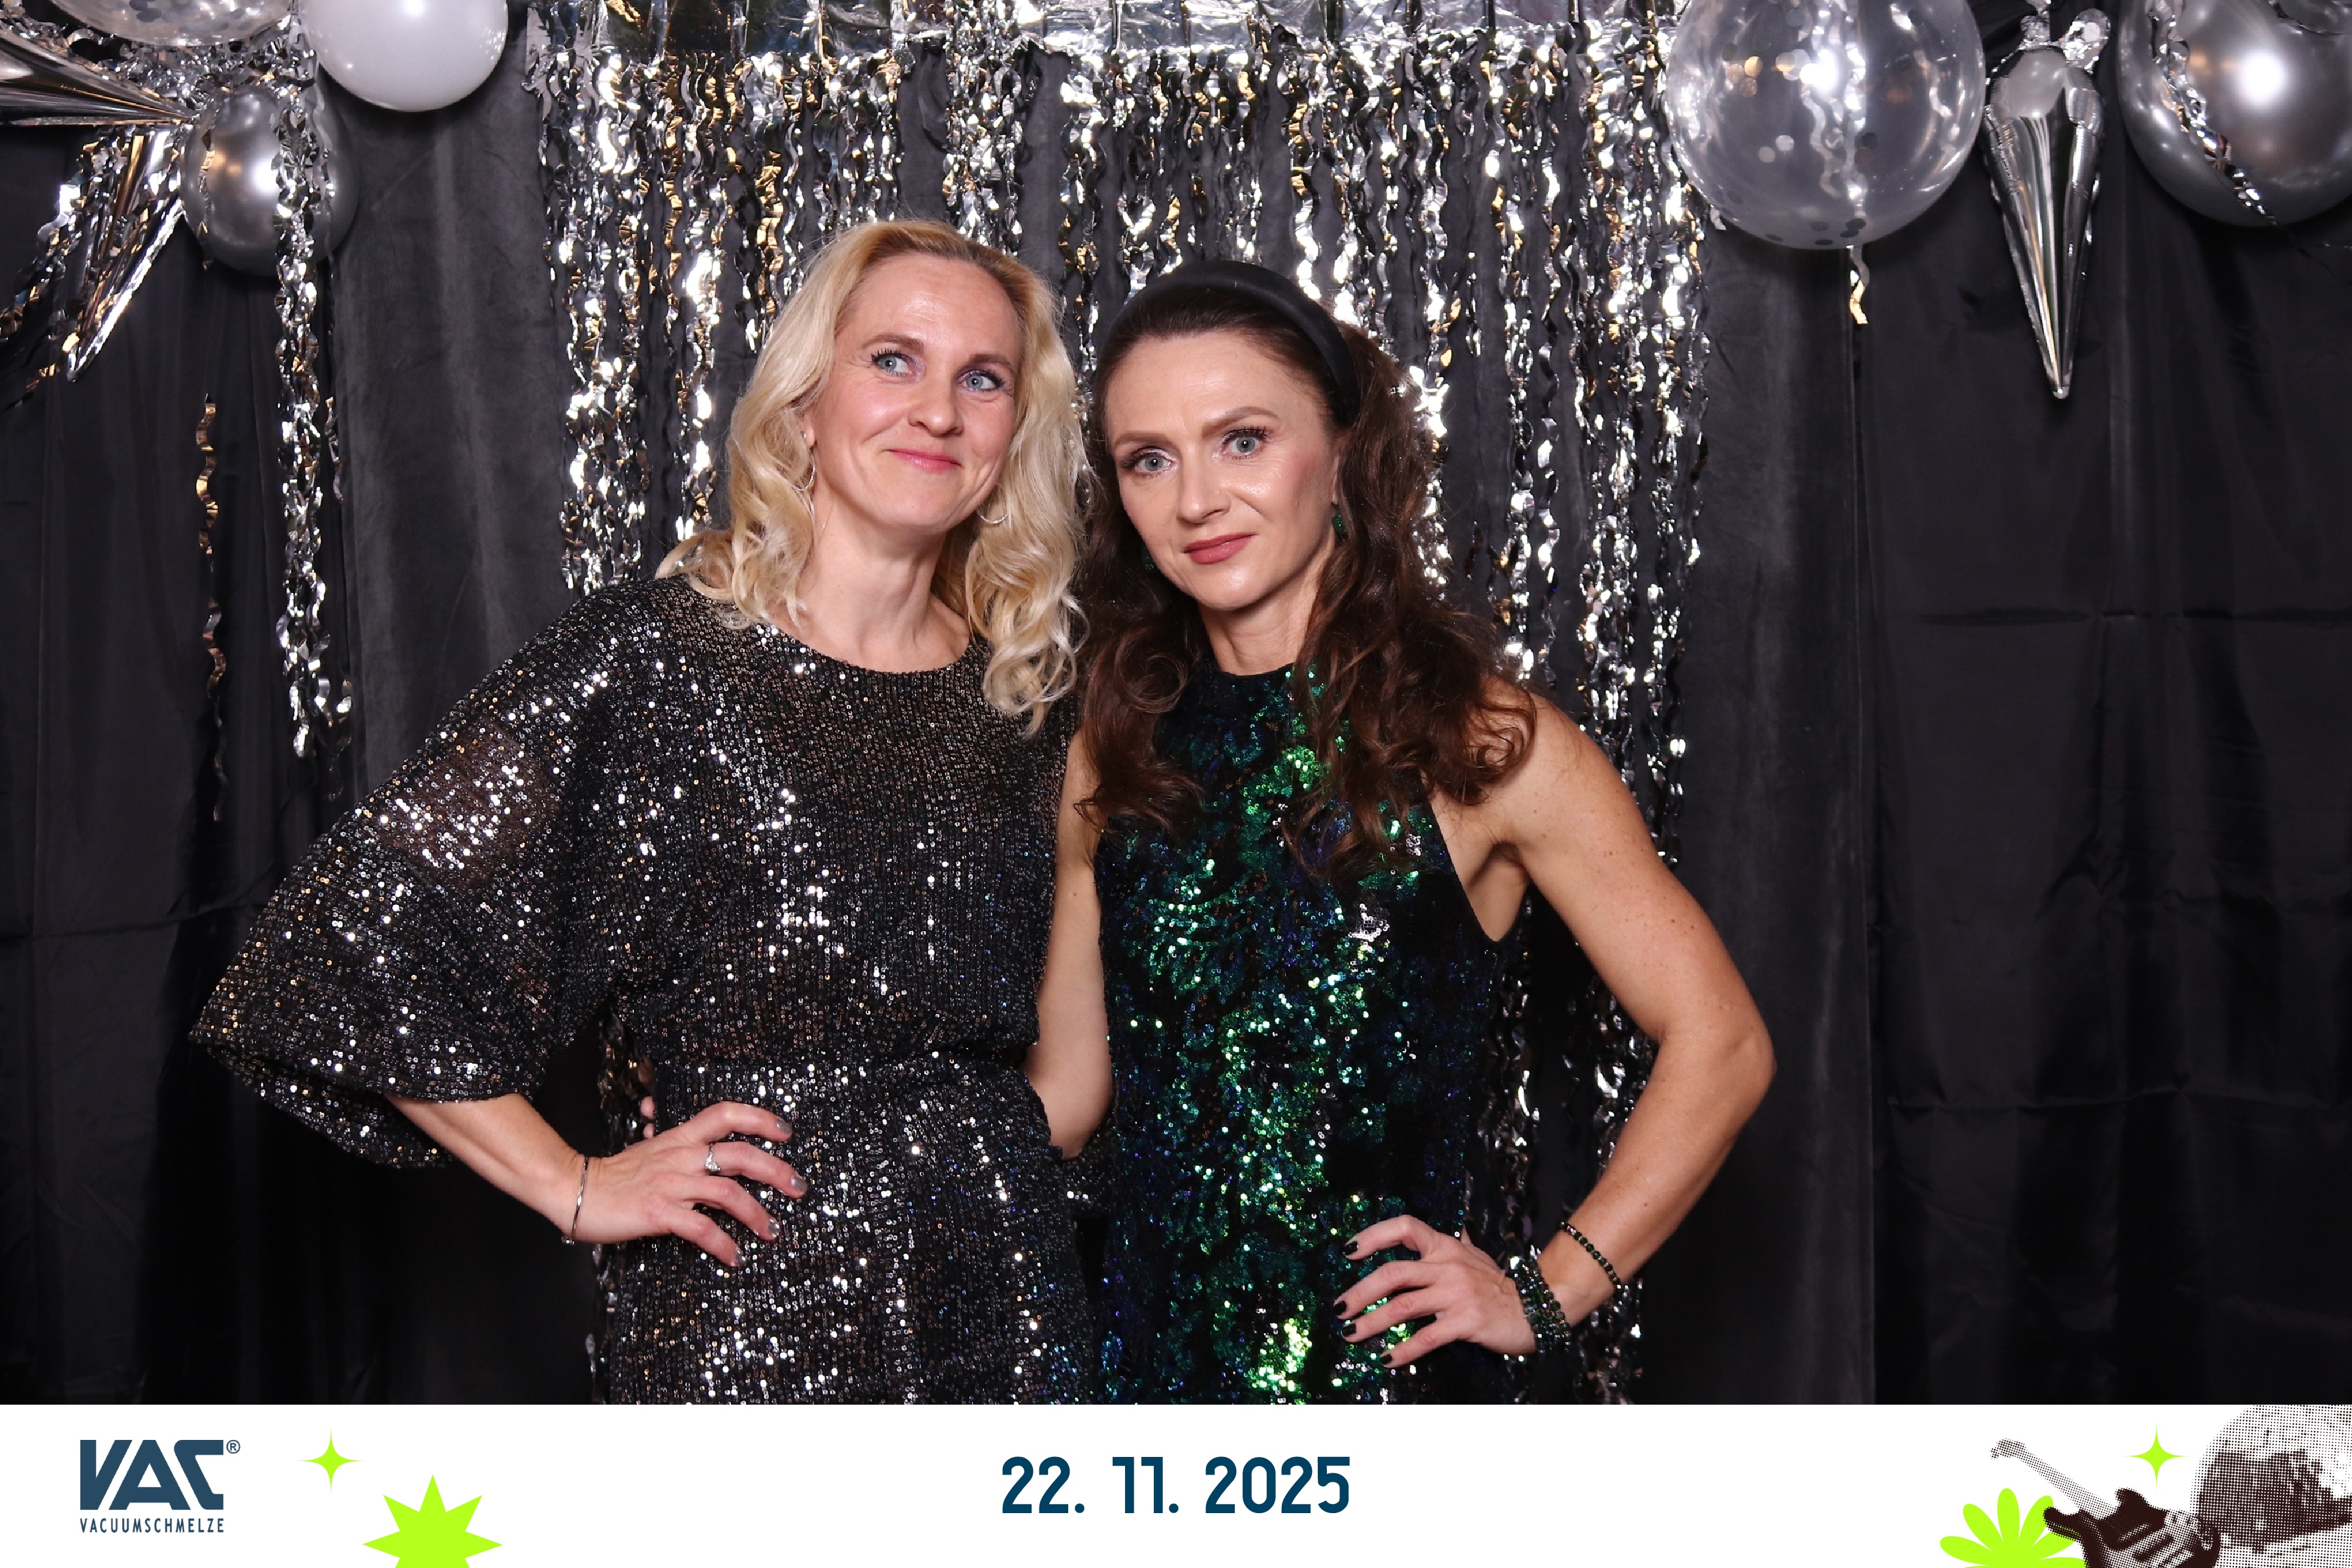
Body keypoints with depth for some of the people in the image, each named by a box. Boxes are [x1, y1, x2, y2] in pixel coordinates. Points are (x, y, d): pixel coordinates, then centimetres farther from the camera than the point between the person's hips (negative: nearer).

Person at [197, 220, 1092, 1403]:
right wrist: (575, 1188, -8)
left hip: (1005, 1281, 5)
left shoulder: (1018, 691, 6)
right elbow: (349, 930, -12)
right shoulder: (648, 659, -11)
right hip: (743, 1304, -5)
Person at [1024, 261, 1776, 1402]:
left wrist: (1544, 1297, -9)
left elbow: (1717, 1045, -7)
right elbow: (1063, 1088, 8)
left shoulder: (1480, 743, -9)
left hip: (1385, 1360, -3)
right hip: (1149, 1345, 4)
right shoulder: (1114, 757, 3)